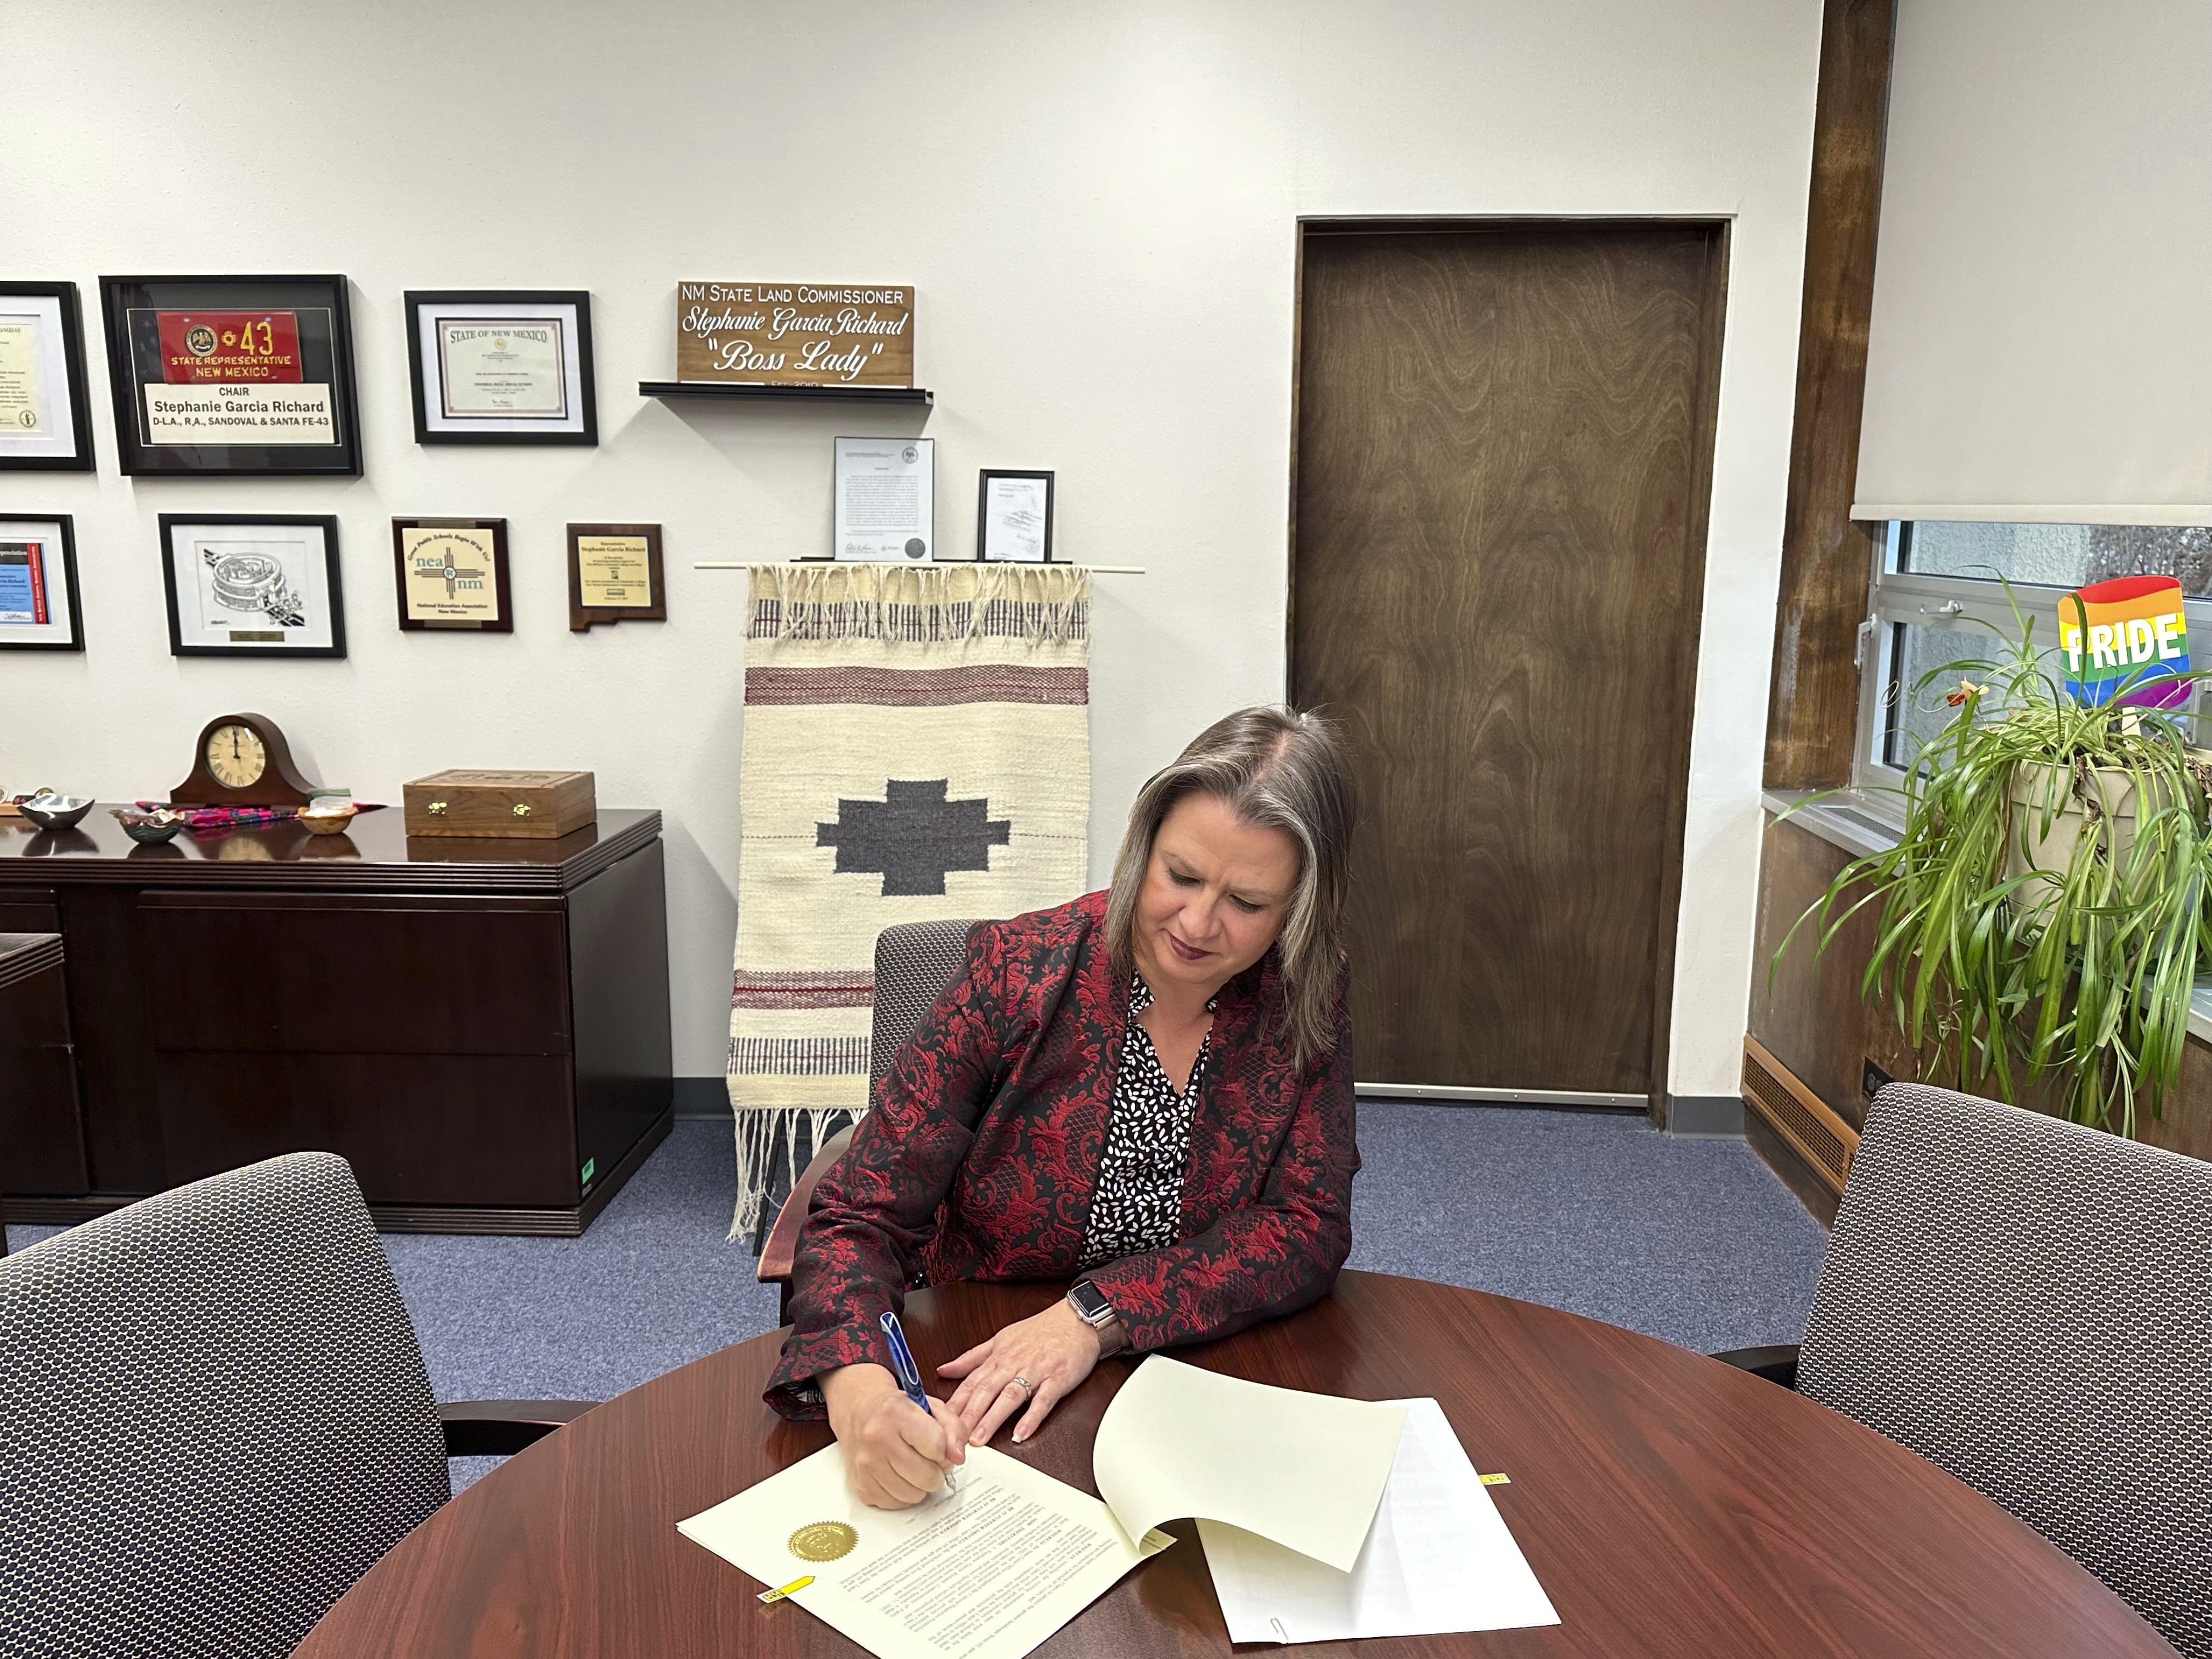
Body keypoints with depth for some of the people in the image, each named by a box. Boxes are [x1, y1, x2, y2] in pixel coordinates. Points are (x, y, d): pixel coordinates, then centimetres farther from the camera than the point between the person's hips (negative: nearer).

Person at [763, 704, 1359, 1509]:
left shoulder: (1303, 1008, -6)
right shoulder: (1019, 974, -15)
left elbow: (1309, 1227, -10)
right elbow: (860, 1216, -15)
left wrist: (1094, 1316, -23)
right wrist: (859, 1388, -36)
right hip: (971, 1400, -1)